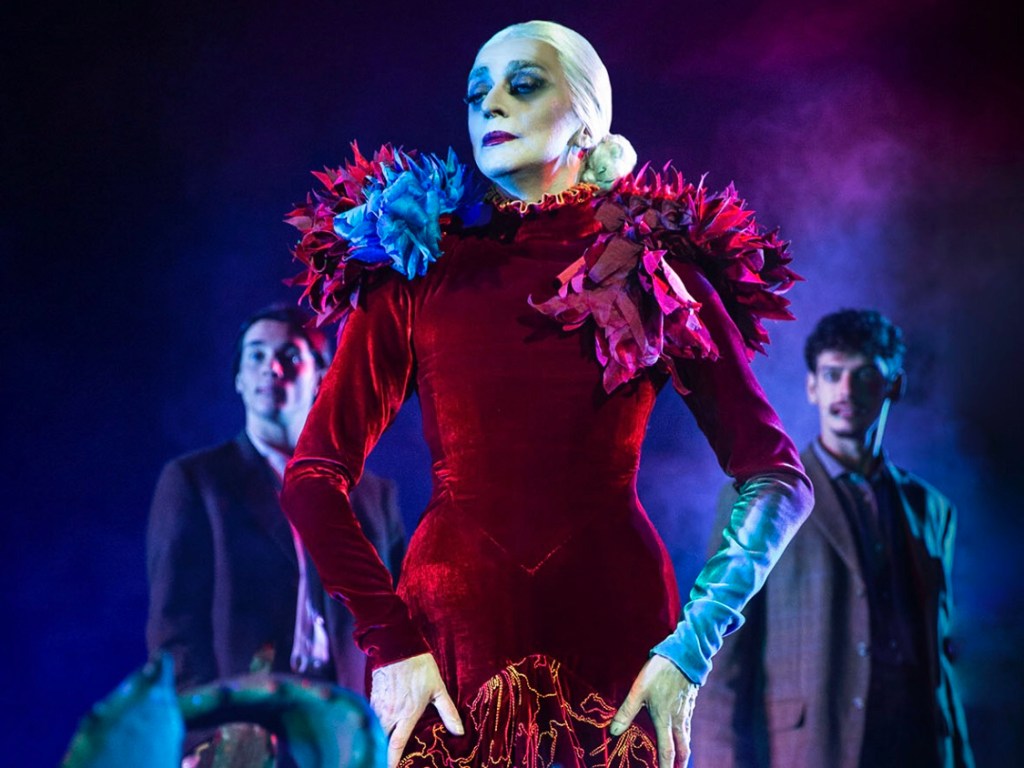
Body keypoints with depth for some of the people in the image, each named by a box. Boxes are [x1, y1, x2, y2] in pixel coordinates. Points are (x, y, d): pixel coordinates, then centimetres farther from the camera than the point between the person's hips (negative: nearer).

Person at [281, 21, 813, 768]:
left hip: (617, 641, 0)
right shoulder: (413, 264, 4)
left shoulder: (654, 269, 3)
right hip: (452, 646, 0)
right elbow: (314, 477, -1)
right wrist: (390, 643, -11)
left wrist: (694, 645, -11)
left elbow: (778, 479, 0)